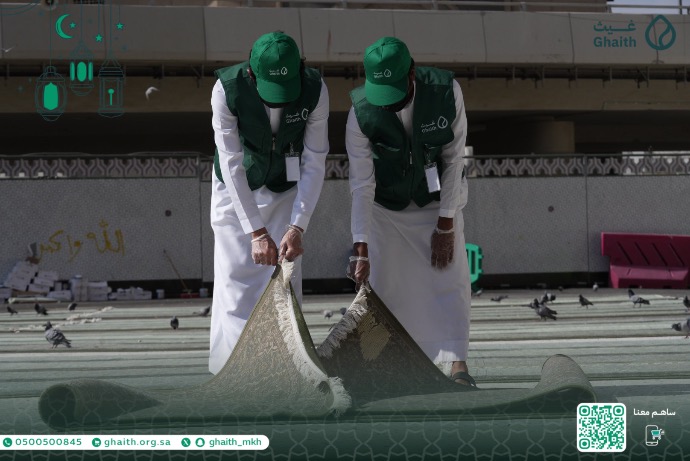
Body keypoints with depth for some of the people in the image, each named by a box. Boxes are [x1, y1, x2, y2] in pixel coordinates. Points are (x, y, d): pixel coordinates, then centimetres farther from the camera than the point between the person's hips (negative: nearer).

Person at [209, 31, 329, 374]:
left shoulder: (315, 90, -26)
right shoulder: (227, 89, -31)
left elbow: (314, 164, -19)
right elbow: (232, 165, -28)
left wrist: (297, 228, -27)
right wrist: (256, 232, -31)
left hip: (286, 189, 1)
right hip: (236, 191, -1)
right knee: (235, 279, -4)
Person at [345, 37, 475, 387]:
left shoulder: (446, 91, -26)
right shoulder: (361, 113, -27)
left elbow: (454, 160, -17)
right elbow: (361, 184, -25)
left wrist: (446, 225, -15)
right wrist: (361, 249, -30)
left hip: (438, 200, 0)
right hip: (386, 205, 0)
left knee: (449, 278, -7)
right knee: (382, 283, -4)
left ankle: (457, 366, -10)